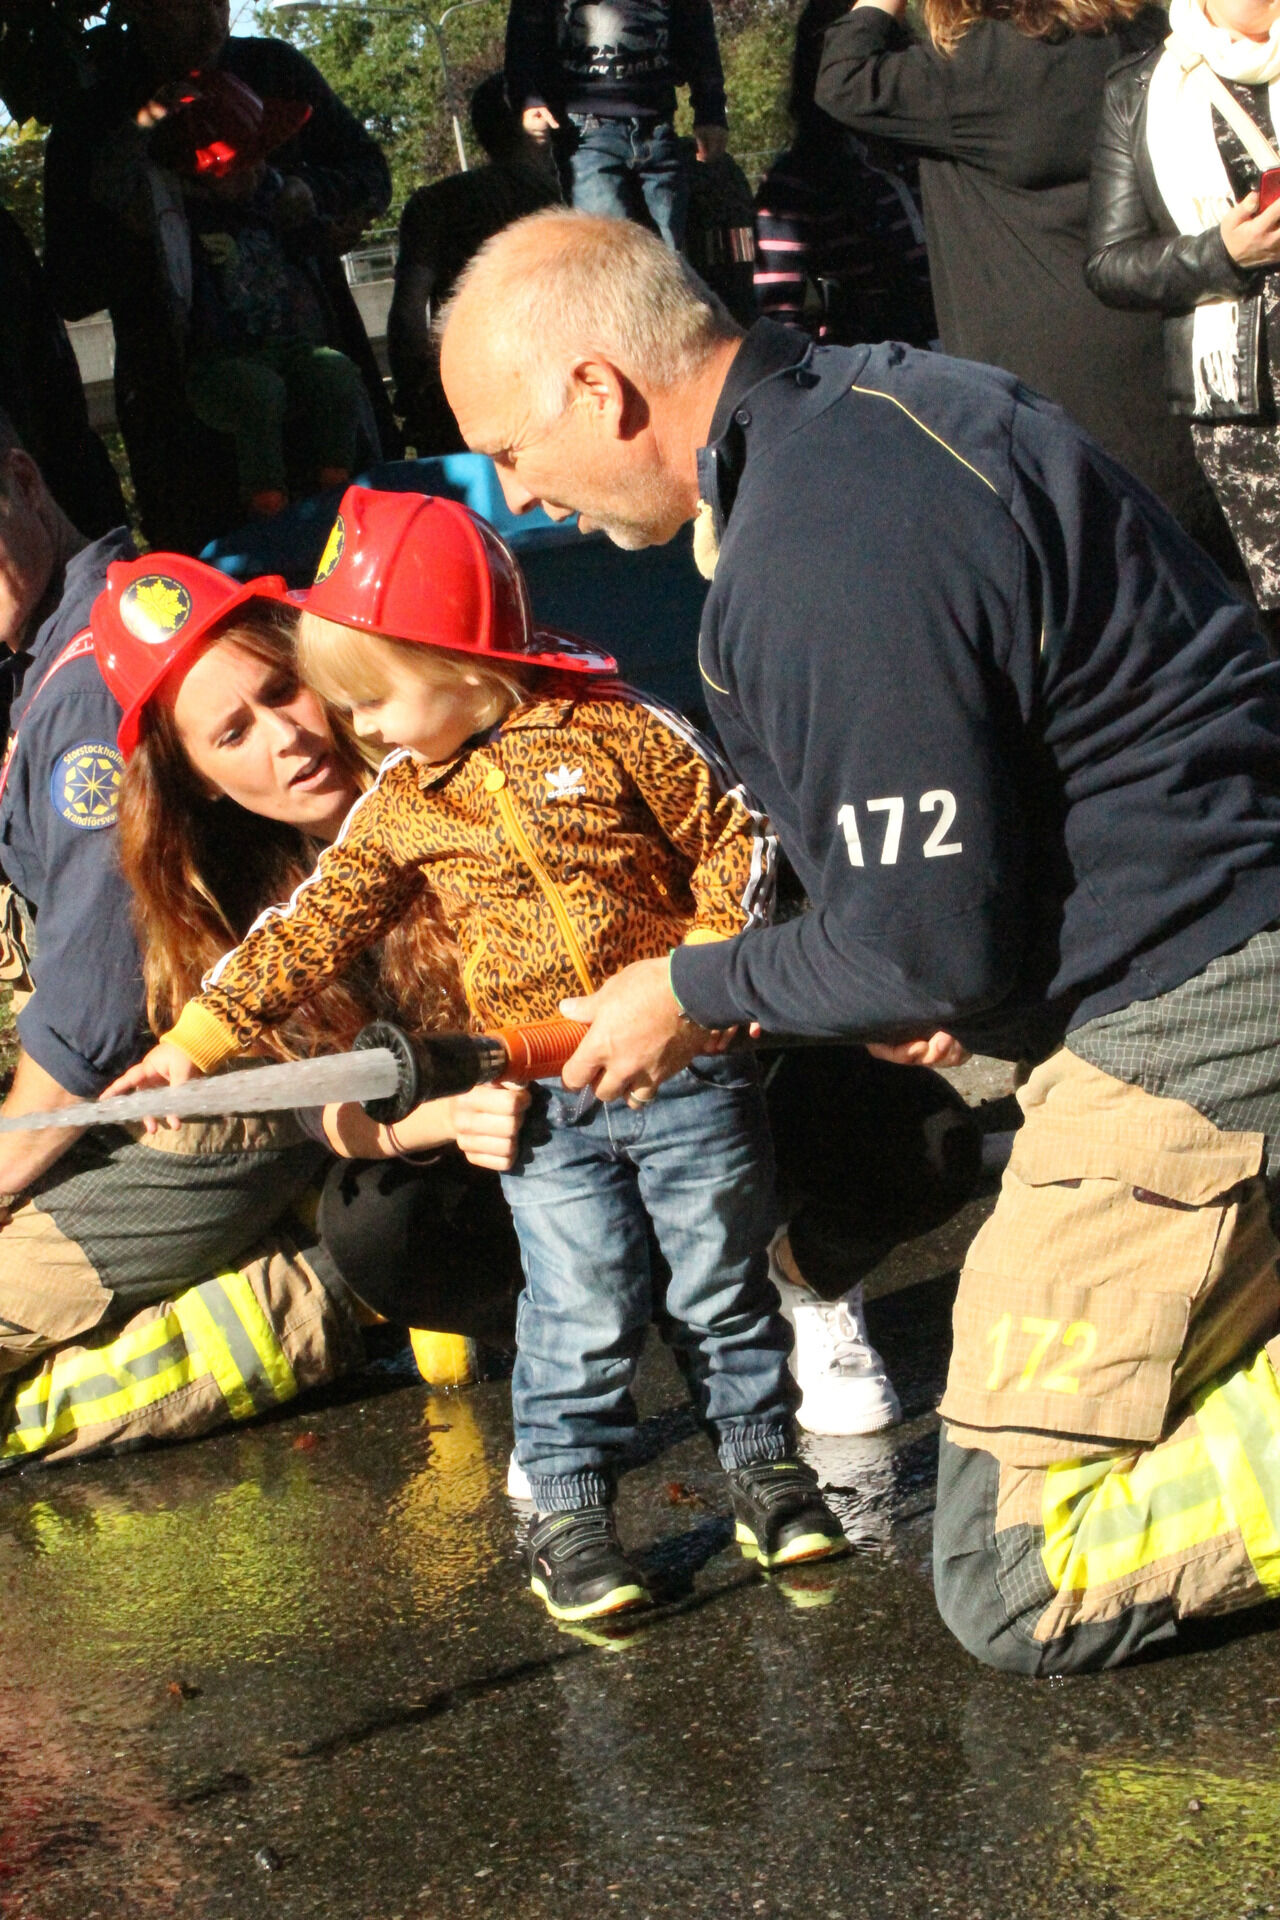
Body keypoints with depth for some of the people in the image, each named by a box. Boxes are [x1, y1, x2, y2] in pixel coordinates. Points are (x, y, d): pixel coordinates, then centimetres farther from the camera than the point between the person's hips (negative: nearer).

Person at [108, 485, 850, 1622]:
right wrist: (197, 1040, 0)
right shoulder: (401, 807, 3)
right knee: (581, 1306, -1)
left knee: (723, 1276, 9)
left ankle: (761, 1455, 26)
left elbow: (731, 839, 0)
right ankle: (567, 1503, 12)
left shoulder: (620, 734, -7)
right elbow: (314, 928, 4)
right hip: (541, 1107, 2)